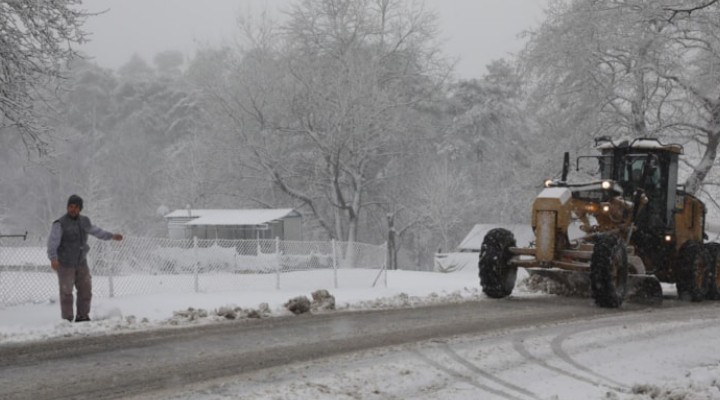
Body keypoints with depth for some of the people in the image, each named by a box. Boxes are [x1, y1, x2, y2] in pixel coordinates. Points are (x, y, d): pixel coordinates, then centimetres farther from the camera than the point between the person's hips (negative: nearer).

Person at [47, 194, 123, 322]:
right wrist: (53, 258, -39)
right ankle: (67, 320, 4)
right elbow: (52, 242, -24)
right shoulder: (60, 224, -14)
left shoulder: (84, 221, 6)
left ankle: (82, 317, 20)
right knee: (66, 293, -3)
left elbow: (95, 231, 25)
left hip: (81, 263, 6)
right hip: (65, 264, -6)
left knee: (86, 290, 9)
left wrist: (111, 236, 33)